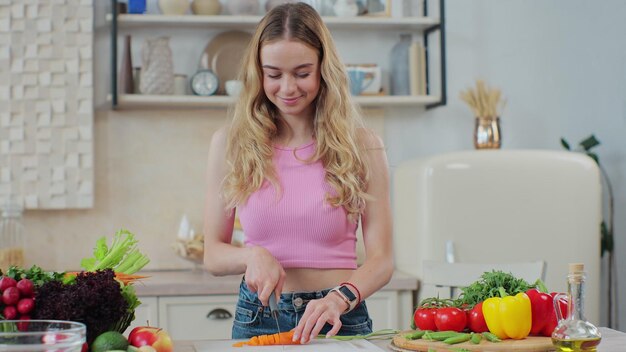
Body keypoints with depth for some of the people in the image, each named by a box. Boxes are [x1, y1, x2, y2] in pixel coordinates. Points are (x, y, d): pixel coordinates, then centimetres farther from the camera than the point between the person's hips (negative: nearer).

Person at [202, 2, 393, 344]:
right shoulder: (230, 143, -1)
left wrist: (340, 297, -23)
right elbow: (213, 255, 4)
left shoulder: (361, 146, -3)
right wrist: (251, 255, -16)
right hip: (257, 318, 1)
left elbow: (381, 258, -5)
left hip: (338, 319, 0)